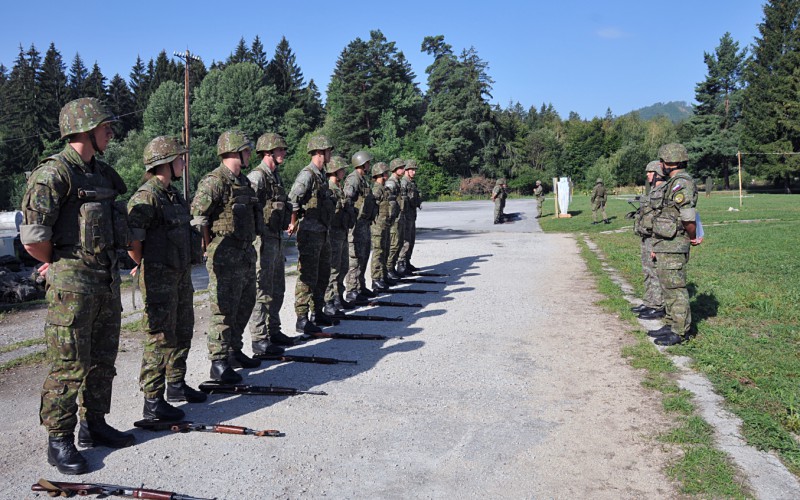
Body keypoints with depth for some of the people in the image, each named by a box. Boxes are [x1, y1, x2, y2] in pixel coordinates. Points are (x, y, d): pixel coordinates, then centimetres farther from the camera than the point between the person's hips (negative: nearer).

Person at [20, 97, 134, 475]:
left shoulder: (101, 173, 13)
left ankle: (93, 425, 29)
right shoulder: (54, 173, -13)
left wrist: (109, 265, 13)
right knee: (69, 366, -1)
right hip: (72, 285, -8)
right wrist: (59, 264, -2)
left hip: (107, 280, 8)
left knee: (102, 360, 15)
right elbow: (33, 238, -18)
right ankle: (59, 440, 11)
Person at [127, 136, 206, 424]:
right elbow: (132, 240, -21)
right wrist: (145, 265, -7)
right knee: (160, 339, -3)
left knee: (182, 333, 18)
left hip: (181, 275, 9)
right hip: (159, 280, -9)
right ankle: (152, 402, 6)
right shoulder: (146, 197, -17)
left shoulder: (173, 194, 12)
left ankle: (176, 386, 33)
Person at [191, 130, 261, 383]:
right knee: (224, 310, -5)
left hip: (246, 255, 9)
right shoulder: (214, 181, -14)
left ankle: (235, 352, 30)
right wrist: (211, 248, -13)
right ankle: (218, 363, 2)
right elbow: (197, 217, -18)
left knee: (244, 307, 16)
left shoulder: (244, 181, 15)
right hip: (226, 257, -9)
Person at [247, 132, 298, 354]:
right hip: (263, 239, -10)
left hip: (277, 238, 10)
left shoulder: (276, 176, 15)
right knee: (262, 290, -5)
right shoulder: (256, 176, -15)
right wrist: (253, 238, -26)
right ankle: (259, 339, 2)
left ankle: (273, 331, 29)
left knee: (277, 289, 17)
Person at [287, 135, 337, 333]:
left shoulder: (320, 175, 14)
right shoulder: (307, 174, -15)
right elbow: (292, 200, -22)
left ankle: (318, 313, 29)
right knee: (308, 276, -6)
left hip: (322, 233, 10)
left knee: (323, 274, 17)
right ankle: (302, 319, 0)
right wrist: (293, 224, -13)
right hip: (309, 233, -10)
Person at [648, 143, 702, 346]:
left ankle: (681, 332, 3)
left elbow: (688, 217, -24)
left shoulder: (682, 183, -17)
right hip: (665, 246, 10)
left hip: (673, 247, -10)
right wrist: (657, 246, 18)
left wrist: (693, 238, -7)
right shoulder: (672, 183, 15)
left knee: (675, 288, -4)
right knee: (667, 286, 16)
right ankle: (672, 325, 25)